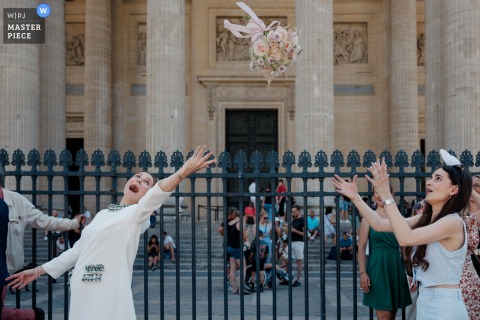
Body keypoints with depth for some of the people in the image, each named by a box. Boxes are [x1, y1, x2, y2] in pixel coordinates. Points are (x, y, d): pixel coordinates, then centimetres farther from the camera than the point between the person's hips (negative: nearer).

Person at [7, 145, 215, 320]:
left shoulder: (138, 214, -5)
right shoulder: (103, 214, 15)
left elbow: (157, 194, -25)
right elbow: (79, 249, 22)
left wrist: (184, 171, -44)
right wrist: (38, 271, 25)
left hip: (109, 299, -7)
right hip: (83, 296, 7)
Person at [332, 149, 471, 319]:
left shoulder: (454, 222, -17)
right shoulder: (425, 219, 7)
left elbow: (405, 238, -29)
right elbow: (380, 224, 6)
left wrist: (386, 195, -29)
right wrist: (355, 197, 2)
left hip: (444, 305, -8)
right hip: (425, 301, 8)